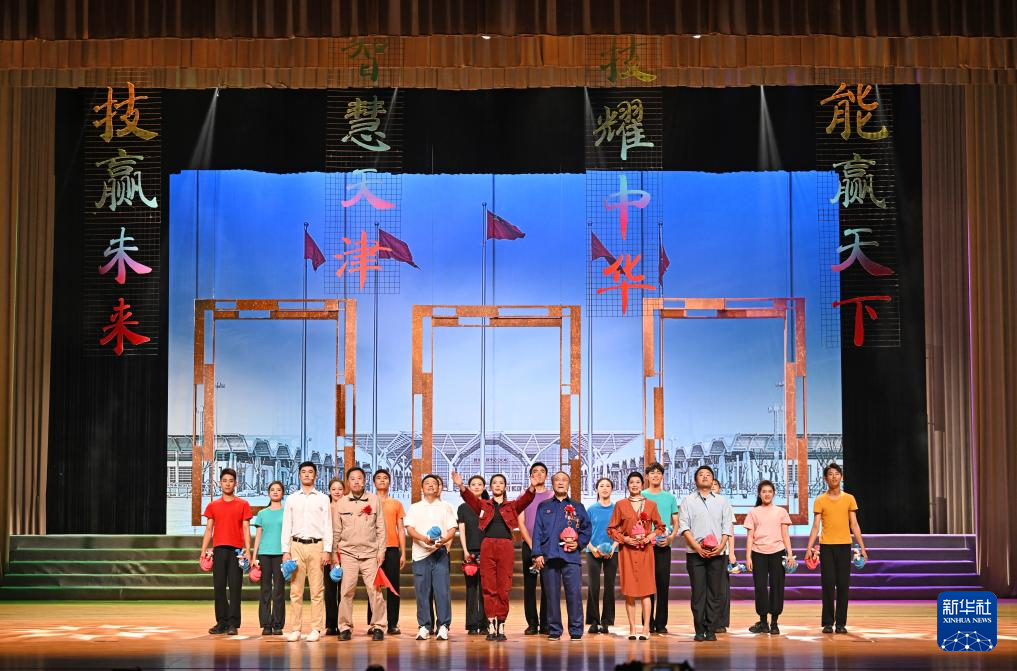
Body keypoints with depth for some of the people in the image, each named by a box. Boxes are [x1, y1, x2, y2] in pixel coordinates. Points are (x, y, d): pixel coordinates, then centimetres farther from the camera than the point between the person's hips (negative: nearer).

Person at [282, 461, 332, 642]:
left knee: (317, 590, -2)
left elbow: (328, 526, 5)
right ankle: (294, 629, 2)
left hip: (316, 546, -1)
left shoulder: (323, 499, 8)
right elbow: (286, 526, 9)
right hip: (297, 545, 1)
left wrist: (326, 550, -4)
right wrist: (285, 551, 1)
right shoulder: (291, 499, 12)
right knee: (295, 590, -1)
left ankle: (316, 629, 0)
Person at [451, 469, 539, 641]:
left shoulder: (512, 506, 16)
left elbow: (526, 499, -2)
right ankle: (491, 625, -2)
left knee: (504, 588, -2)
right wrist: (461, 486, -24)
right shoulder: (483, 505, 14)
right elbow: (469, 497, -4)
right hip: (487, 547, 0)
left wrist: (532, 487, -23)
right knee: (488, 587, -3)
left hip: (506, 547, 0)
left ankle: (501, 625, 3)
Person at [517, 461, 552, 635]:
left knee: (548, 586, -3)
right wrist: (532, 544, -8)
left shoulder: (552, 497, 10)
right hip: (529, 545, 0)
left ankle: (545, 624, 0)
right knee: (529, 586, -1)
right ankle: (532, 624, 2)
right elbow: (521, 522, 3)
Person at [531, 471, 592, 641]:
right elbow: (537, 531, 9)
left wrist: (579, 543, -4)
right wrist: (537, 554, -1)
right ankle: (554, 631, 7)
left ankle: (576, 631, -1)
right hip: (549, 556, 1)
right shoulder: (543, 507, 16)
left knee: (574, 593, -7)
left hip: (571, 556, 0)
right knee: (552, 594, 0)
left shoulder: (577, 507, 16)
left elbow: (587, 529, 14)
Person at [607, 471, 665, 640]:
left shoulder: (651, 505, 7)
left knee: (646, 589, -4)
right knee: (629, 590, 0)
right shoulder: (620, 505, 5)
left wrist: (650, 536, -6)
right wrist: (625, 538, -8)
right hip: (627, 550, 0)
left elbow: (660, 527, 12)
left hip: (645, 550, 0)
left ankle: (645, 628, -2)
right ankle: (632, 628, 5)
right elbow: (611, 529, 6)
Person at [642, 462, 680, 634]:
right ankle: (648, 623, 4)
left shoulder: (670, 497, 10)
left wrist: (671, 537, -7)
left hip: (664, 547, 1)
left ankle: (661, 623, 6)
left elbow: (676, 522, 11)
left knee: (663, 584, 1)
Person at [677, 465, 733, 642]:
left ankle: (711, 630, 3)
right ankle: (699, 630, 0)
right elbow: (684, 526, 1)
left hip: (717, 553, 2)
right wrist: (697, 547, -10)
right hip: (695, 554, -2)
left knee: (715, 592, -1)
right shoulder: (688, 501, 9)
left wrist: (721, 546, -6)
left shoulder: (722, 501, 15)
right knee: (698, 592, -3)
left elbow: (727, 526, 9)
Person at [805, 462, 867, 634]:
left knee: (843, 585, 0)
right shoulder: (820, 500, 3)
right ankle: (828, 623, 5)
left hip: (844, 546, 1)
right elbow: (815, 526, 1)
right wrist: (809, 547, -9)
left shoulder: (849, 499, 7)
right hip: (826, 546, -1)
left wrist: (862, 547, 2)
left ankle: (841, 623, 6)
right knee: (828, 584, -2)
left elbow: (854, 525, 8)